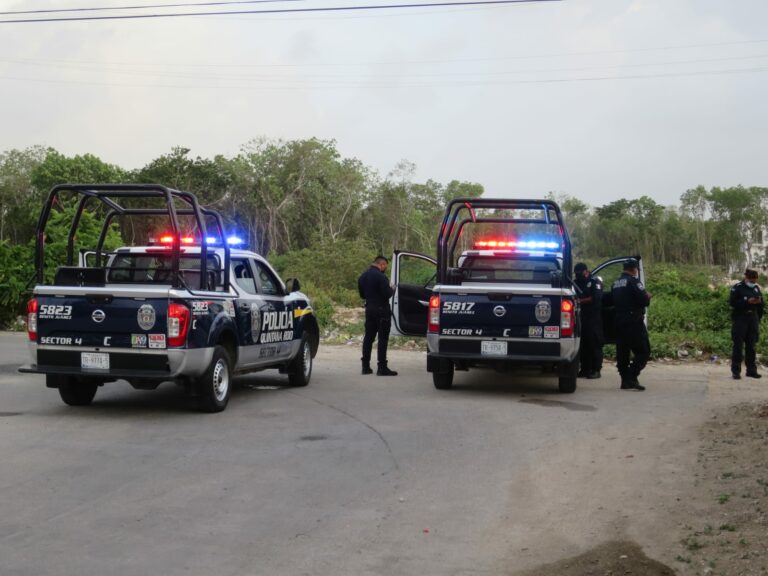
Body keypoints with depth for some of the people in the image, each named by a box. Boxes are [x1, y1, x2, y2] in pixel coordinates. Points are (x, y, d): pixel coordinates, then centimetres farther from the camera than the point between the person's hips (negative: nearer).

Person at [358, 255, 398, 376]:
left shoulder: (362, 276, 10)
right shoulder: (380, 276, -17)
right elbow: (387, 294, -20)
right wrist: (391, 289, -1)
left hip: (369, 310, 8)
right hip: (381, 310, -8)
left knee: (368, 337, 13)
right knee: (383, 338, -4)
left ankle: (366, 366, 16)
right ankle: (382, 367, -6)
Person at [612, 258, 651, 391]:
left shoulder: (615, 284, 15)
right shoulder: (633, 281, -10)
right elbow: (644, 300, -18)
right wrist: (648, 297, 5)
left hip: (619, 321, 8)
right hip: (633, 321, -8)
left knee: (622, 351, 10)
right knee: (643, 351, -5)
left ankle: (625, 379, 9)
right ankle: (631, 377, -17)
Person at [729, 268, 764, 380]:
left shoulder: (756, 288, 12)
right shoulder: (737, 288, -5)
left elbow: (762, 305, 13)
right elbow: (733, 303, -13)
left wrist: (759, 302, -10)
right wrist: (747, 301, -23)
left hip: (753, 318, 5)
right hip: (740, 318, -5)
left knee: (751, 346, 8)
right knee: (738, 345, -4)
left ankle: (751, 370, 13)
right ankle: (736, 371, -1)